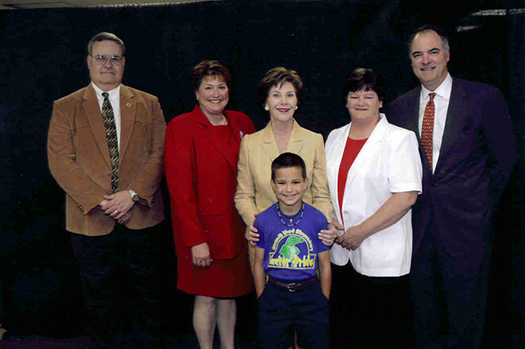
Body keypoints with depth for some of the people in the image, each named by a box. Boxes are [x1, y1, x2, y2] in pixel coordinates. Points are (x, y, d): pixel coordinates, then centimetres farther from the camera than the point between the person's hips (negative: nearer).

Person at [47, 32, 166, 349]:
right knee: (102, 302, 12)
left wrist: (132, 194, -14)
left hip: (141, 216, 1)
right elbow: (61, 161, -3)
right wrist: (100, 201, -14)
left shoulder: (148, 104, 9)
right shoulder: (65, 108, 5)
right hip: (92, 221, 0)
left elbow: (160, 153, 0)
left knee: (146, 297, 11)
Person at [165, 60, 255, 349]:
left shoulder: (241, 123, 7)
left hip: (236, 227, 5)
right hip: (204, 229, -4)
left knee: (229, 294, 16)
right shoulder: (181, 127, -9)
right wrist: (195, 239, -16)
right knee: (206, 297, 6)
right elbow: (179, 188, -13)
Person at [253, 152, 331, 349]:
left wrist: (324, 303, 2)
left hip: (310, 294, 0)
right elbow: (259, 264, 3)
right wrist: (262, 299, 5)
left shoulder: (317, 220, -8)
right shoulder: (263, 221, -6)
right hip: (274, 294, 1)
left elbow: (325, 266, 1)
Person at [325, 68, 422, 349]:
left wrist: (363, 230, -16)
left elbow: (406, 196, -16)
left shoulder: (400, 139, -7)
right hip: (341, 253, 5)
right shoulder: (335, 137, 12)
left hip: (382, 259, -5)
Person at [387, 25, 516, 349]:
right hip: (418, 226, 3)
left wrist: (481, 204, 2)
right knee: (425, 320, 17)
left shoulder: (485, 97, -5)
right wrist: (414, 204, 2)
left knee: (465, 315, 11)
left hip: (465, 225, -3)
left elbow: (504, 158, 1)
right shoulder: (400, 107, 6)